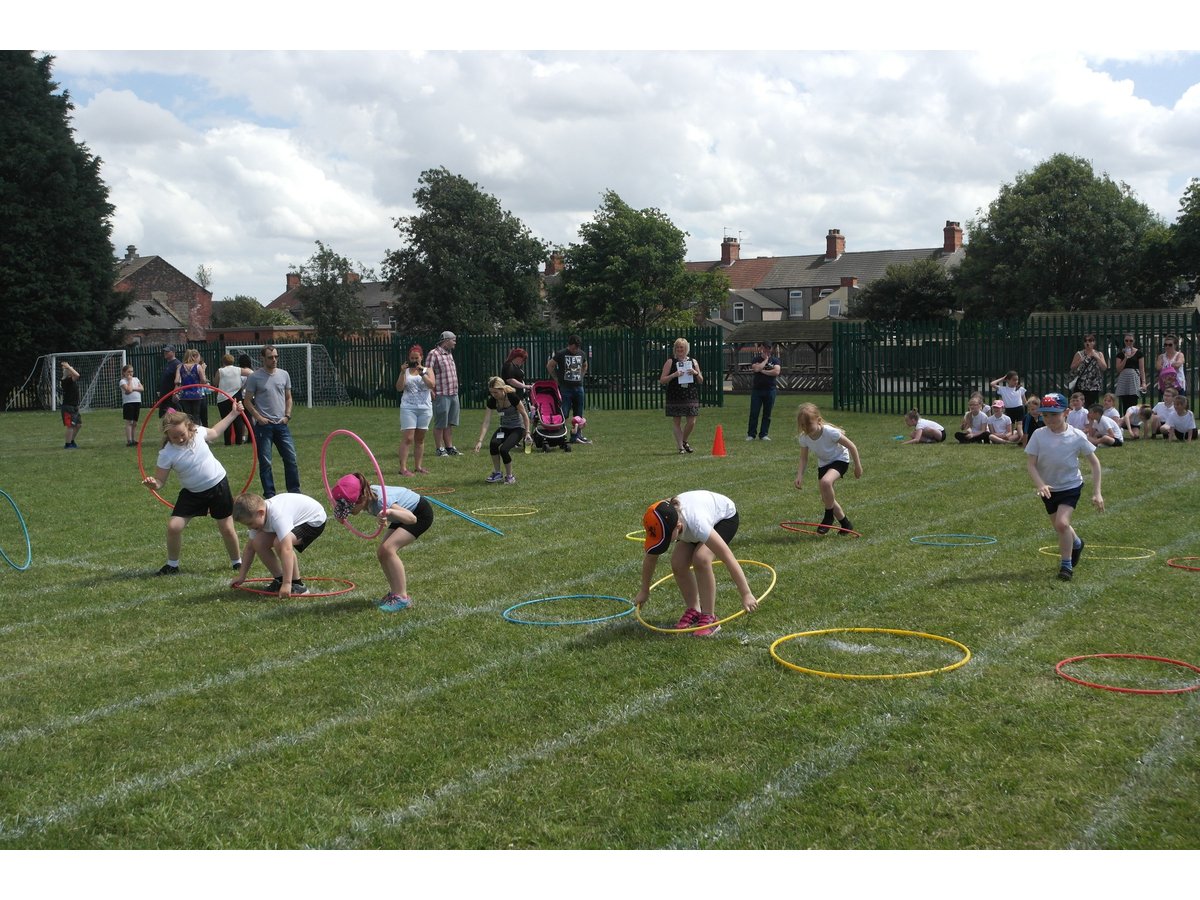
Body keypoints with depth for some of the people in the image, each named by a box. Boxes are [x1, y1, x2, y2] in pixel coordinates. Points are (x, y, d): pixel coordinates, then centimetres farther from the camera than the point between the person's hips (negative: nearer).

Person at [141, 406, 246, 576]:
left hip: (218, 484, 1)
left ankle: (237, 562, 30)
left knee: (227, 529, 6)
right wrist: (152, 484, -39)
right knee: (173, 526, -12)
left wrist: (233, 414, 13)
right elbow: (160, 482, -15)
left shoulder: (198, 432, -13)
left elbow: (215, 432, 11)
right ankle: (172, 565, 11)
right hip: (191, 493, -1)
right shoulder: (167, 454, -20)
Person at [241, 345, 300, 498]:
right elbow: (247, 400, -1)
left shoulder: (284, 375, 8)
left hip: (282, 424, 4)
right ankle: (269, 495, 9)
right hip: (263, 425, -3)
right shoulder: (255, 377, -4)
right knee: (265, 462, 2)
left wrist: (287, 415, 2)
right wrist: (259, 417, -9)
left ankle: (294, 491, 12)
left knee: (291, 458, 2)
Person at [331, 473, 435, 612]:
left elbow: (412, 518, -45)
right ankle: (395, 592, 14)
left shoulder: (380, 501, -37)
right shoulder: (366, 496, -15)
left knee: (388, 548, -23)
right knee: (382, 553, -1)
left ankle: (402, 598, -17)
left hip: (421, 513, -9)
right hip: (407, 511, 9)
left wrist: (390, 512, -62)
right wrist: (341, 515, -14)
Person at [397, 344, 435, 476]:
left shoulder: (427, 370, 7)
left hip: (425, 407, 2)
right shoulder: (406, 371, 7)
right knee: (407, 438, -10)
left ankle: (418, 465, 16)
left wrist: (422, 373, -22)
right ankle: (403, 468, -12)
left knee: (420, 439, 8)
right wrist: (402, 373, -15)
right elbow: (399, 388, -3)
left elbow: (431, 385, -10)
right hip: (408, 407, -2)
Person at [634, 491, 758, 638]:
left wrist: (746, 594, -39)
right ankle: (693, 610, 9)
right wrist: (644, 591, 1)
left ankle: (709, 618, -16)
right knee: (678, 563, -14)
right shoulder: (661, 524, -28)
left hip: (725, 517, -5)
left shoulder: (696, 523, -45)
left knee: (701, 559, -29)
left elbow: (728, 558, -42)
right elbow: (650, 558, -10)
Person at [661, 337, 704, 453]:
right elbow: (662, 380, -2)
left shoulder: (693, 362, 11)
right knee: (677, 422, 1)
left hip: (691, 396, 2)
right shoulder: (670, 362, 2)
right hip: (675, 396, -2)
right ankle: (680, 447, 11)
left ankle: (684, 441, 25)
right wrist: (674, 375, -16)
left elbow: (701, 381, 14)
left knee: (691, 422, 0)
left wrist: (696, 373, -7)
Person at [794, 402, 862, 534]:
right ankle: (845, 525, 25)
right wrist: (799, 475, -23)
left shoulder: (830, 432, -31)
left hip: (839, 459, -6)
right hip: (823, 464, 7)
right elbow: (803, 459, -6)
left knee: (825, 482, -35)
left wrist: (857, 466, -13)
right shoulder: (804, 438, -16)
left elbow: (851, 446, -21)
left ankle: (828, 517, -14)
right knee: (826, 498, 5)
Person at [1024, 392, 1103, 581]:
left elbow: (1094, 462, -7)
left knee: (1062, 523, -23)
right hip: (1048, 488, 3)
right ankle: (1076, 544, 53)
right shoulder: (1038, 435, -14)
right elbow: (1030, 463, -14)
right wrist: (1040, 485, -31)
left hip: (1070, 486, -3)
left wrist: (1097, 492, -11)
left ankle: (1066, 565, -6)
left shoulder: (1077, 436, -16)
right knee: (1060, 527, 19)